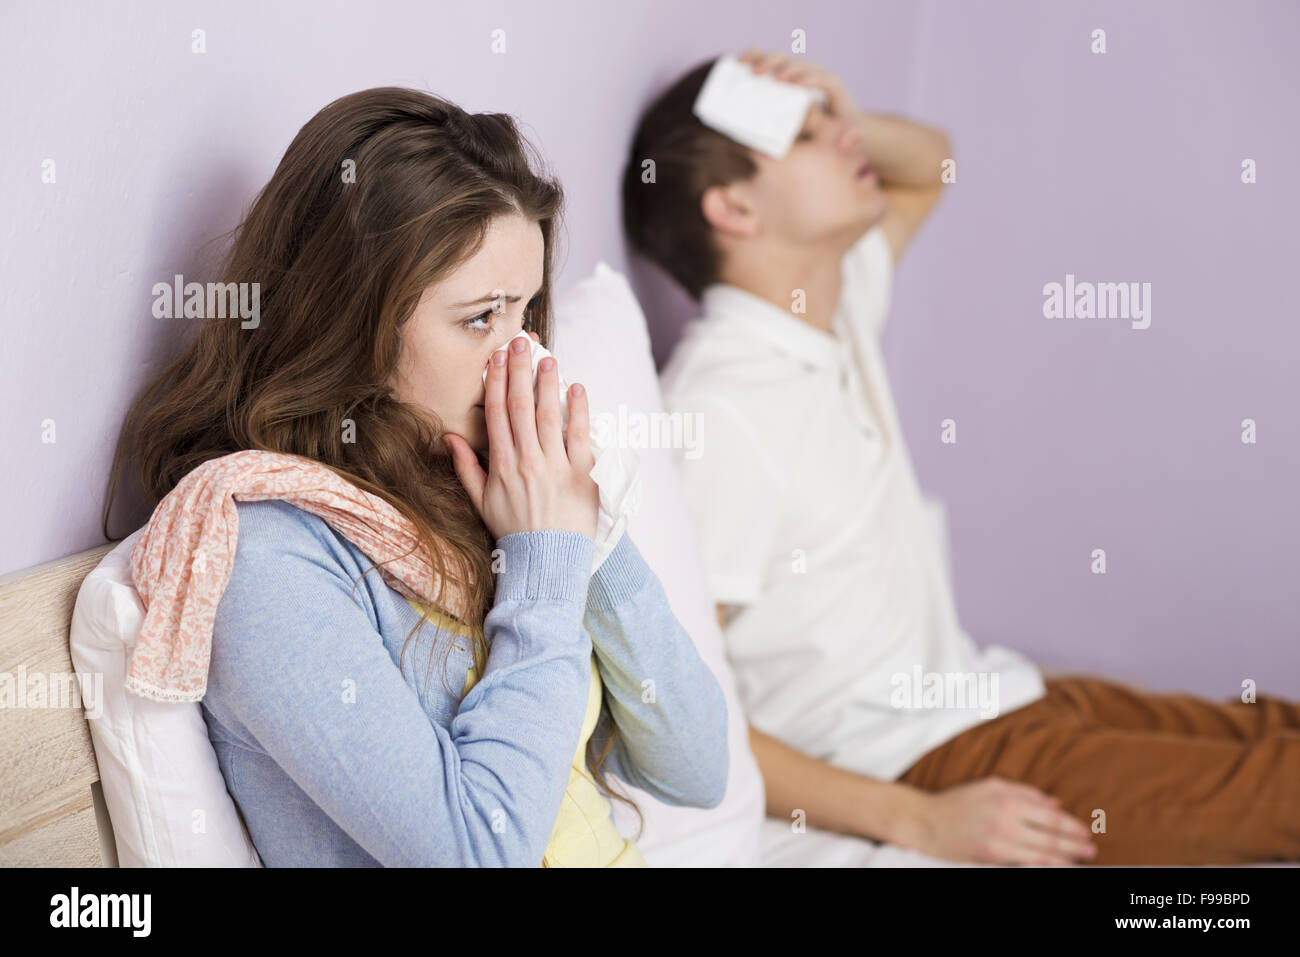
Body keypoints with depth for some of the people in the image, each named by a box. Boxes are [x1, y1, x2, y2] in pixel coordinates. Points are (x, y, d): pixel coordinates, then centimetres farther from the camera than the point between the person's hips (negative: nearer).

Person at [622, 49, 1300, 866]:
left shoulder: (836, 305, 6)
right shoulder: (720, 407, -20)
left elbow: (930, 165, 26)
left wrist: (851, 125, 1)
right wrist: (919, 821, -23)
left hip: (994, 696, 9)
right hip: (930, 765, -9)